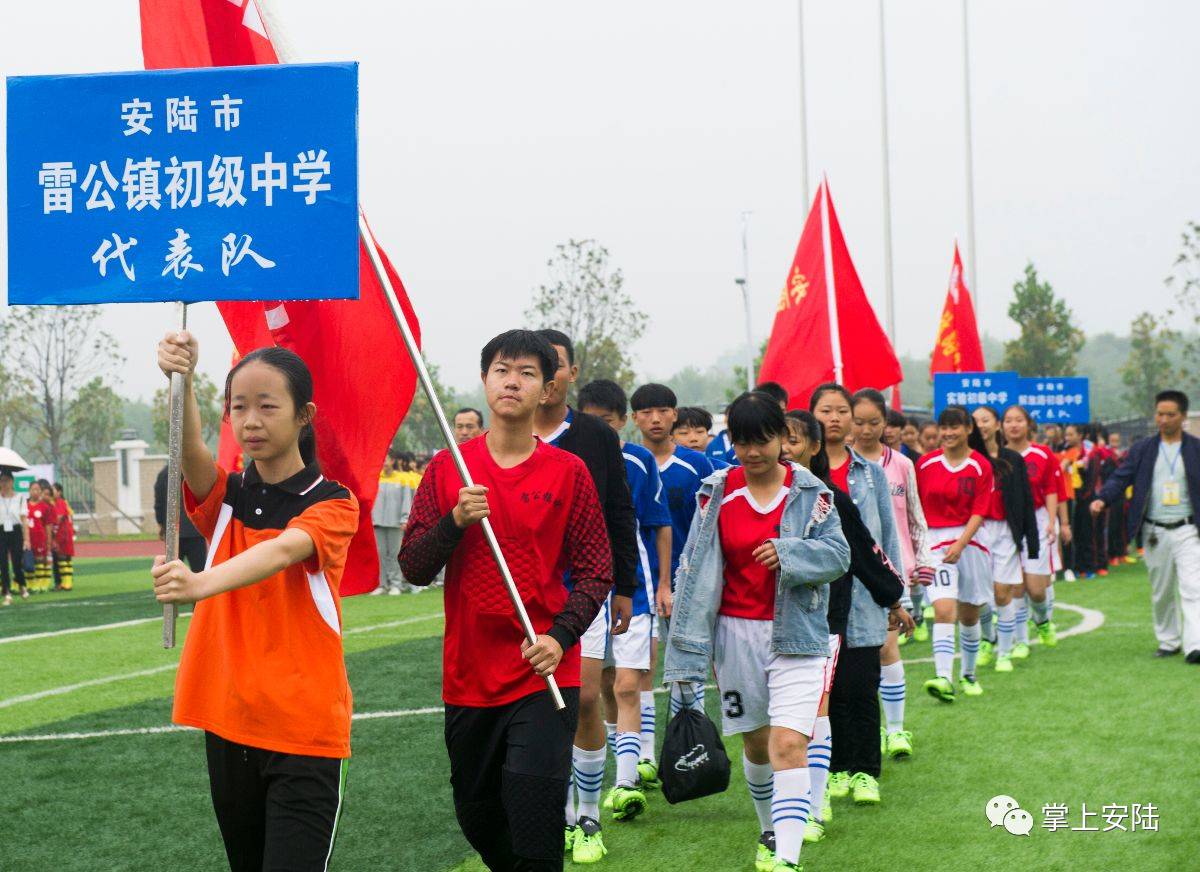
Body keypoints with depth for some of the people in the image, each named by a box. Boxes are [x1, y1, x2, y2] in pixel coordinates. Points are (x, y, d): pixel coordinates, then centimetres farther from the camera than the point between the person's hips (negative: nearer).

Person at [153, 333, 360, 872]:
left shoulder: (333, 504, -5)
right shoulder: (224, 498, 6)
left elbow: (284, 550, -27)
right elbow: (189, 450, -17)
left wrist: (202, 584, -46)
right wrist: (179, 379, -38)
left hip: (305, 731, -4)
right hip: (227, 725, 4)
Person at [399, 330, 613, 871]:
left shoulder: (568, 472, -1)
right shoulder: (448, 468, 5)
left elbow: (595, 572, 0)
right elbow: (412, 567, 2)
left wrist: (560, 635, -15)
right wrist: (456, 521, -15)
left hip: (545, 676, -3)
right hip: (468, 676, 3)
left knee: (535, 816, -12)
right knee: (477, 816, 13)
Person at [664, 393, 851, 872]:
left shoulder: (811, 492, -1)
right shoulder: (716, 493, 1)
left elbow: (838, 554, -4)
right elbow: (695, 570, 1)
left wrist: (789, 552, -24)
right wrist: (687, 649, -2)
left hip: (796, 632, -2)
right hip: (736, 634, 2)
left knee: (789, 744, -14)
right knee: (755, 741, 13)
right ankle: (770, 833, 35)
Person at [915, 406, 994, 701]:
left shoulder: (981, 466, -2)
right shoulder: (926, 464, 3)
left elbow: (979, 512, -8)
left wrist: (960, 544, -20)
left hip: (970, 541, 0)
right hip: (935, 541, 0)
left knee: (969, 614, 10)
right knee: (943, 611, -16)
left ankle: (968, 675, 29)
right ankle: (944, 679, -25)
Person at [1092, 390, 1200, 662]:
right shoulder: (1142, 449, 7)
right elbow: (1121, 477, 2)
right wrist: (1102, 498, -16)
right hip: (1155, 532, 2)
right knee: (1161, 593, 12)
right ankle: (1168, 641, 26)